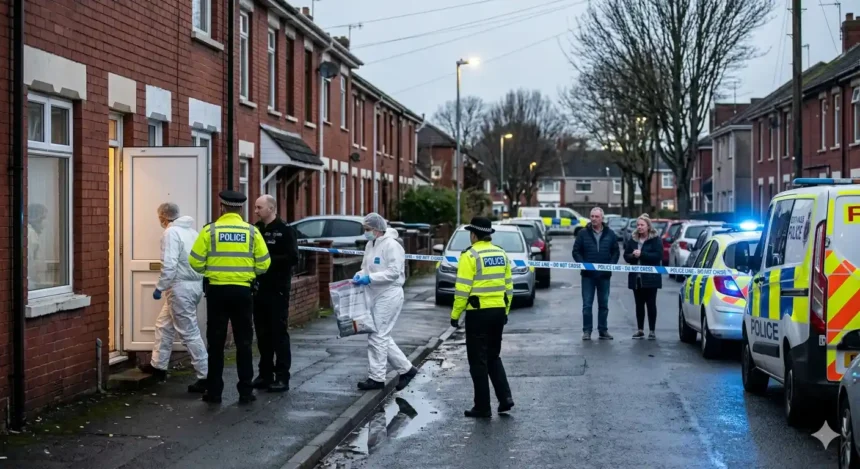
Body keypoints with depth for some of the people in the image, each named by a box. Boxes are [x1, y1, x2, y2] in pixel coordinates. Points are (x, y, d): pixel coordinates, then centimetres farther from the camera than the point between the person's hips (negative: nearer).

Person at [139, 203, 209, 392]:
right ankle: (158, 365, 31)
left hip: (181, 287, -10)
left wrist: (159, 287, -13)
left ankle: (205, 376, -4)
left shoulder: (171, 232, -13)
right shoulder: (191, 230, 12)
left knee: (189, 332, -5)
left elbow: (169, 265, -22)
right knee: (164, 324, 22)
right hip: (194, 284, 10)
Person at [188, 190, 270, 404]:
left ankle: (214, 392, 11)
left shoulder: (210, 231, -4)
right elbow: (263, 264, -2)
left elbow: (196, 262, -6)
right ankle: (245, 391, 10)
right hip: (242, 290, 1)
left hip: (217, 290, 0)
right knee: (243, 342, 9)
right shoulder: (252, 231, -1)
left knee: (216, 342, 8)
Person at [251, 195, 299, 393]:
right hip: (259, 289, 6)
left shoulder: (285, 230, -7)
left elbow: (293, 258, -16)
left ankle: (282, 377, 2)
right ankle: (265, 374, 18)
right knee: (263, 333, 10)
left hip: (277, 290, -6)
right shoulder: (256, 229, 11)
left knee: (279, 333, -3)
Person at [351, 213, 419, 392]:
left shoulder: (391, 245, -15)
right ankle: (406, 369, 22)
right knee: (382, 337, 12)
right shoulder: (370, 245, 12)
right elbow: (366, 267, 20)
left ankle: (376, 377, 1)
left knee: (378, 336, -7)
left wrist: (370, 278, -24)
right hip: (374, 295, 9)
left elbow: (394, 272, -21)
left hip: (388, 296, -9)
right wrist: (359, 276, -2)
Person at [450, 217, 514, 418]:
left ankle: (482, 407, 6)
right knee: (493, 356, 20)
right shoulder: (501, 254, 9)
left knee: (478, 361, 3)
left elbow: (462, 289, -14)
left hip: (478, 313, -6)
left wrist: (455, 314, -7)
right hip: (498, 311, 6)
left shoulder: (470, 255, -11)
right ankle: (505, 397, 8)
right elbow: (508, 286, 12)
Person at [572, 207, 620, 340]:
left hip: (604, 275, 2)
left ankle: (603, 330, 15)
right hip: (588, 274, -2)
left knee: (604, 304, 8)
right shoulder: (583, 233, -1)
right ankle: (586, 331, 4)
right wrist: (583, 264, -12)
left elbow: (616, 252, 6)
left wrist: (611, 265, -7)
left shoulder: (610, 234, 4)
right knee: (587, 304, -1)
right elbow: (576, 251, 0)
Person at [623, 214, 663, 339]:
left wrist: (641, 254, -19)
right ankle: (640, 330, 15)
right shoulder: (632, 239, 8)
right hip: (636, 277, 4)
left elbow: (658, 256, -15)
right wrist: (633, 256, -15)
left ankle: (652, 330, 7)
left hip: (650, 278, -4)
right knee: (639, 304, 8)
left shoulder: (655, 240, -5)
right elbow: (626, 256, 7)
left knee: (651, 304, 1)